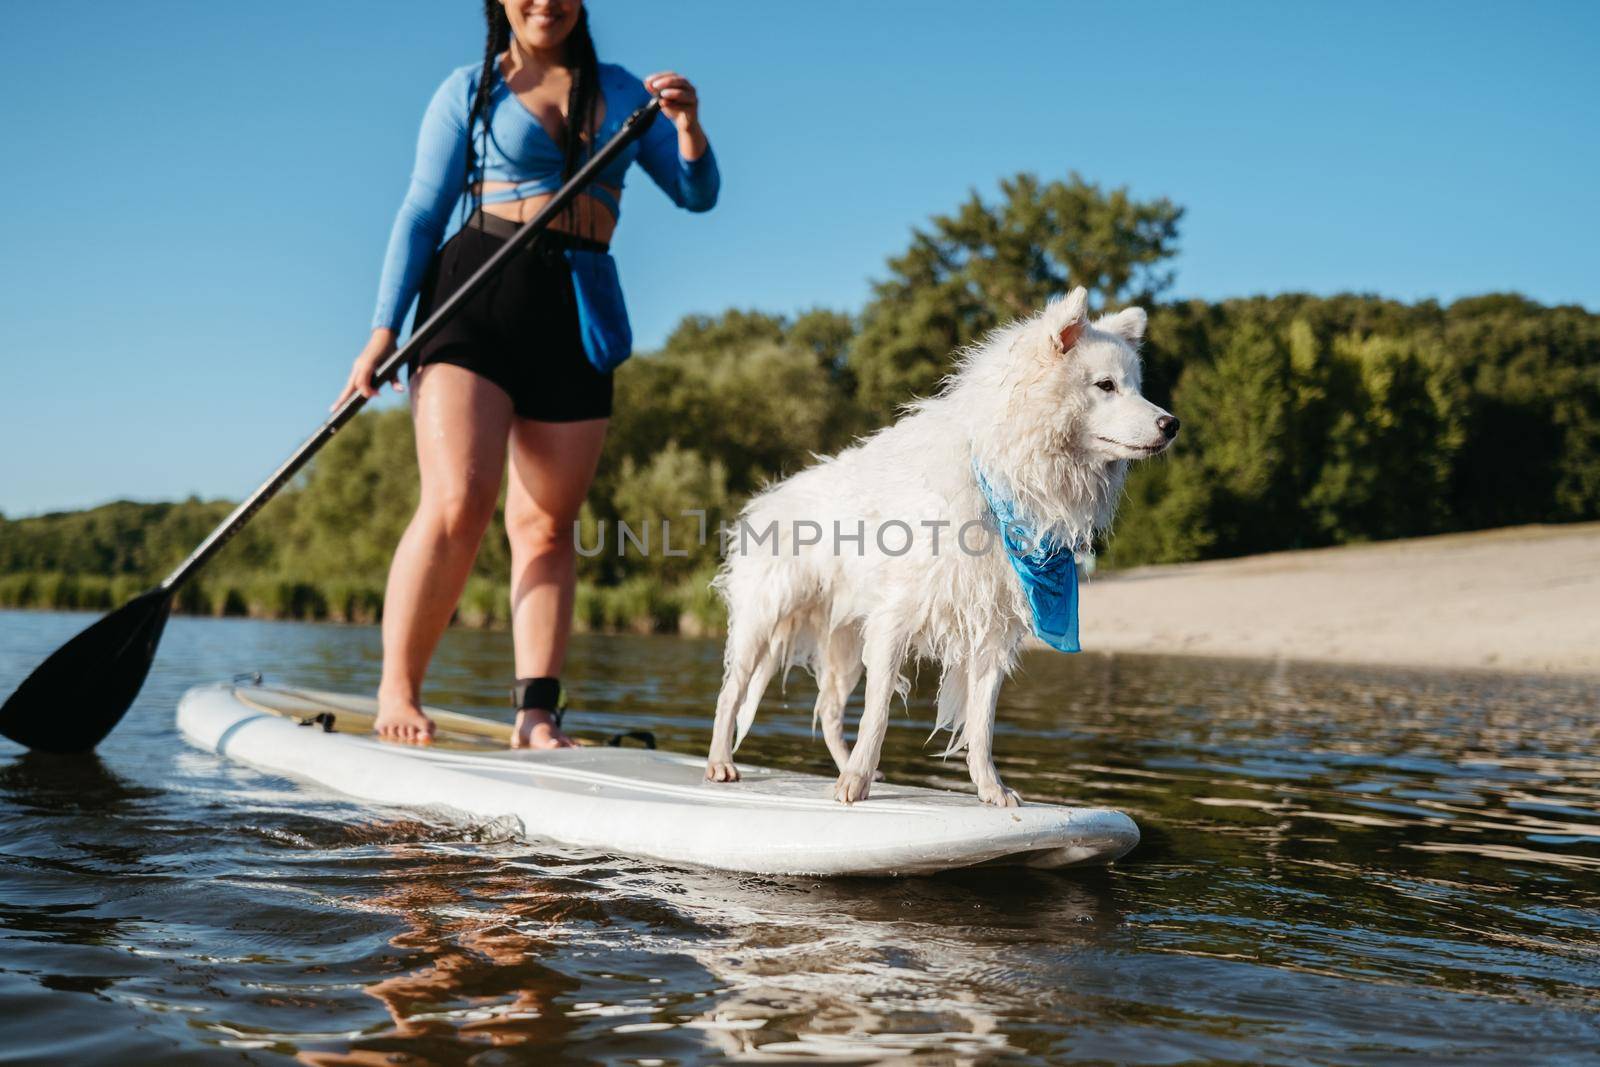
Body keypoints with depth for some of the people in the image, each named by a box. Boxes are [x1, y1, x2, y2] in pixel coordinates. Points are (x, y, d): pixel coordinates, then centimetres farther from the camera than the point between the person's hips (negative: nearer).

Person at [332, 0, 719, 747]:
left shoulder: (621, 93, 17)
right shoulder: (469, 91, 9)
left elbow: (698, 195, 14)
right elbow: (422, 214, 5)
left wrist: (688, 125, -8)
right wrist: (383, 331, -4)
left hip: (579, 314, 3)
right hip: (475, 298, -3)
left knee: (546, 524, 0)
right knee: (458, 504, -16)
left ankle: (536, 712, 0)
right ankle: (396, 693, -6)